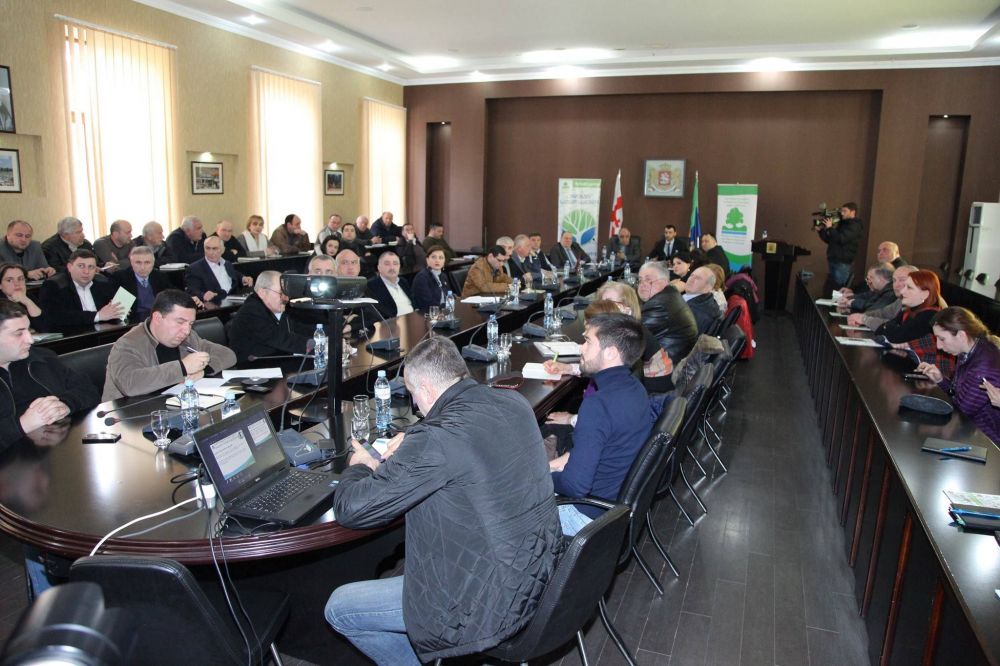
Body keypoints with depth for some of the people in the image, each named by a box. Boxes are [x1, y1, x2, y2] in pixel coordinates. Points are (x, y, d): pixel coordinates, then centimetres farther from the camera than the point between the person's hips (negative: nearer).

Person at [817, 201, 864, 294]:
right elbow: (829, 240, 22)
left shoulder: (854, 226, -7)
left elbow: (841, 239, -22)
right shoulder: (843, 224, 20)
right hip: (833, 261, 9)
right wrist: (821, 230, 9)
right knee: (828, 289, 7)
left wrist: (829, 227, -16)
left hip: (842, 263, -9)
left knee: (837, 290, -11)